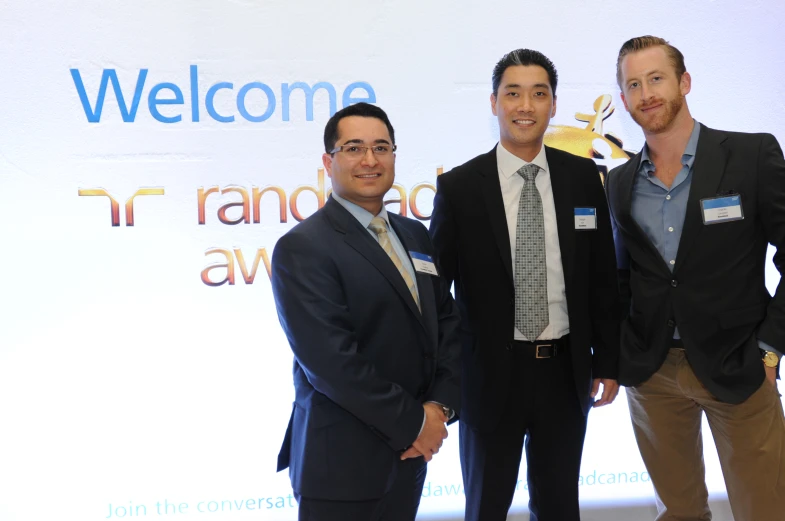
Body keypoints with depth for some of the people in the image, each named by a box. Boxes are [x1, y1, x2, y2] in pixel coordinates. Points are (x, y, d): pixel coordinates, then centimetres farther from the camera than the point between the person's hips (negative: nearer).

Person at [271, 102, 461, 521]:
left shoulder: (415, 235, 9)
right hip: (342, 460, -6)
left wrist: (440, 406, -7)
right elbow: (331, 361, -21)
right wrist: (413, 423, -14)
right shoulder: (302, 247, -14)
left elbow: (447, 322, 8)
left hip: (409, 451, 7)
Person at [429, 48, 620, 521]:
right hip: (491, 373, -2)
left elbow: (603, 277, 5)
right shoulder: (459, 187, -8)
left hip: (565, 370, 2)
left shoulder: (583, 177, 0)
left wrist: (607, 362, 6)